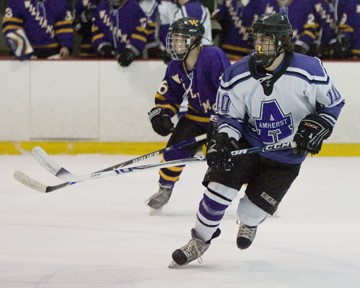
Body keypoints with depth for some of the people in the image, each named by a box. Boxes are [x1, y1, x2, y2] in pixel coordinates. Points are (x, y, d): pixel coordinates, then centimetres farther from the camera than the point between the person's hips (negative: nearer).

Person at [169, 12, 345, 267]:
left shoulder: (309, 71, -20)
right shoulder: (237, 76, -14)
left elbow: (333, 103, -6)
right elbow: (229, 116, -4)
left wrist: (316, 127, -20)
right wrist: (223, 141, -22)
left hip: (286, 155, -2)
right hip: (248, 143, 2)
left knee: (253, 210, -2)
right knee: (219, 185, -17)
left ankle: (249, 223, 38)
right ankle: (200, 241, 4)